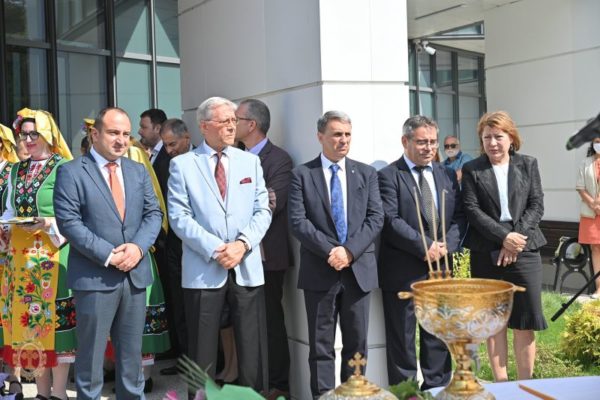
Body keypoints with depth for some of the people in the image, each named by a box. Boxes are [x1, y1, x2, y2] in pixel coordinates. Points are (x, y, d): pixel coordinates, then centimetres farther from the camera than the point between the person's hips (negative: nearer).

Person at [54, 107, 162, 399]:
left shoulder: (138, 171, 12)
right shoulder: (71, 172, -5)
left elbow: (153, 213, 8)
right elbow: (68, 222, -12)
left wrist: (138, 247, -11)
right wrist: (108, 255, -17)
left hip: (135, 275, 5)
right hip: (94, 276, -5)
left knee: (132, 353, 14)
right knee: (91, 354, 6)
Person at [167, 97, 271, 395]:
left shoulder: (250, 161, 10)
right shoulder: (182, 164, 1)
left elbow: (262, 210, 5)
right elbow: (179, 217, -6)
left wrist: (243, 243, -12)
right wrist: (215, 249, -15)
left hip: (247, 268, 2)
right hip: (203, 270, -2)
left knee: (253, 350, 6)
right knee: (202, 353, 7)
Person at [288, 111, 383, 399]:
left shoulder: (366, 174, 9)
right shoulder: (302, 174, 2)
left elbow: (375, 218, 1)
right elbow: (298, 221, -7)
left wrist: (350, 250, -12)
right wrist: (329, 250, -16)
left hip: (358, 269, 2)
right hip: (320, 271, -2)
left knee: (357, 343, 9)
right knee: (321, 346, 4)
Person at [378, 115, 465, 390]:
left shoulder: (447, 175, 13)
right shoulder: (389, 176, -5)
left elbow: (459, 216, 9)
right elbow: (391, 221, -14)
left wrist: (446, 245, -8)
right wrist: (424, 246, -17)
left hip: (440, 266, 5)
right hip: (402, 271, -5)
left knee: (438, 335, 12)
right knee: (402, 339, 3)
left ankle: (437, 389, 23)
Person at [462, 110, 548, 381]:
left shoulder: (528, 165, 9)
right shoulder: (472, 170, 3)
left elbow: (536, 205, 3)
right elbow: (472, 210, -5)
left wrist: (517, 237, -11)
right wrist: (503, 236, -15)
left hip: (524, 250, 1)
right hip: (486, 254, -1)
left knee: (524, 322, 1)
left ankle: (525, 385, 10)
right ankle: (501, 384, 13)